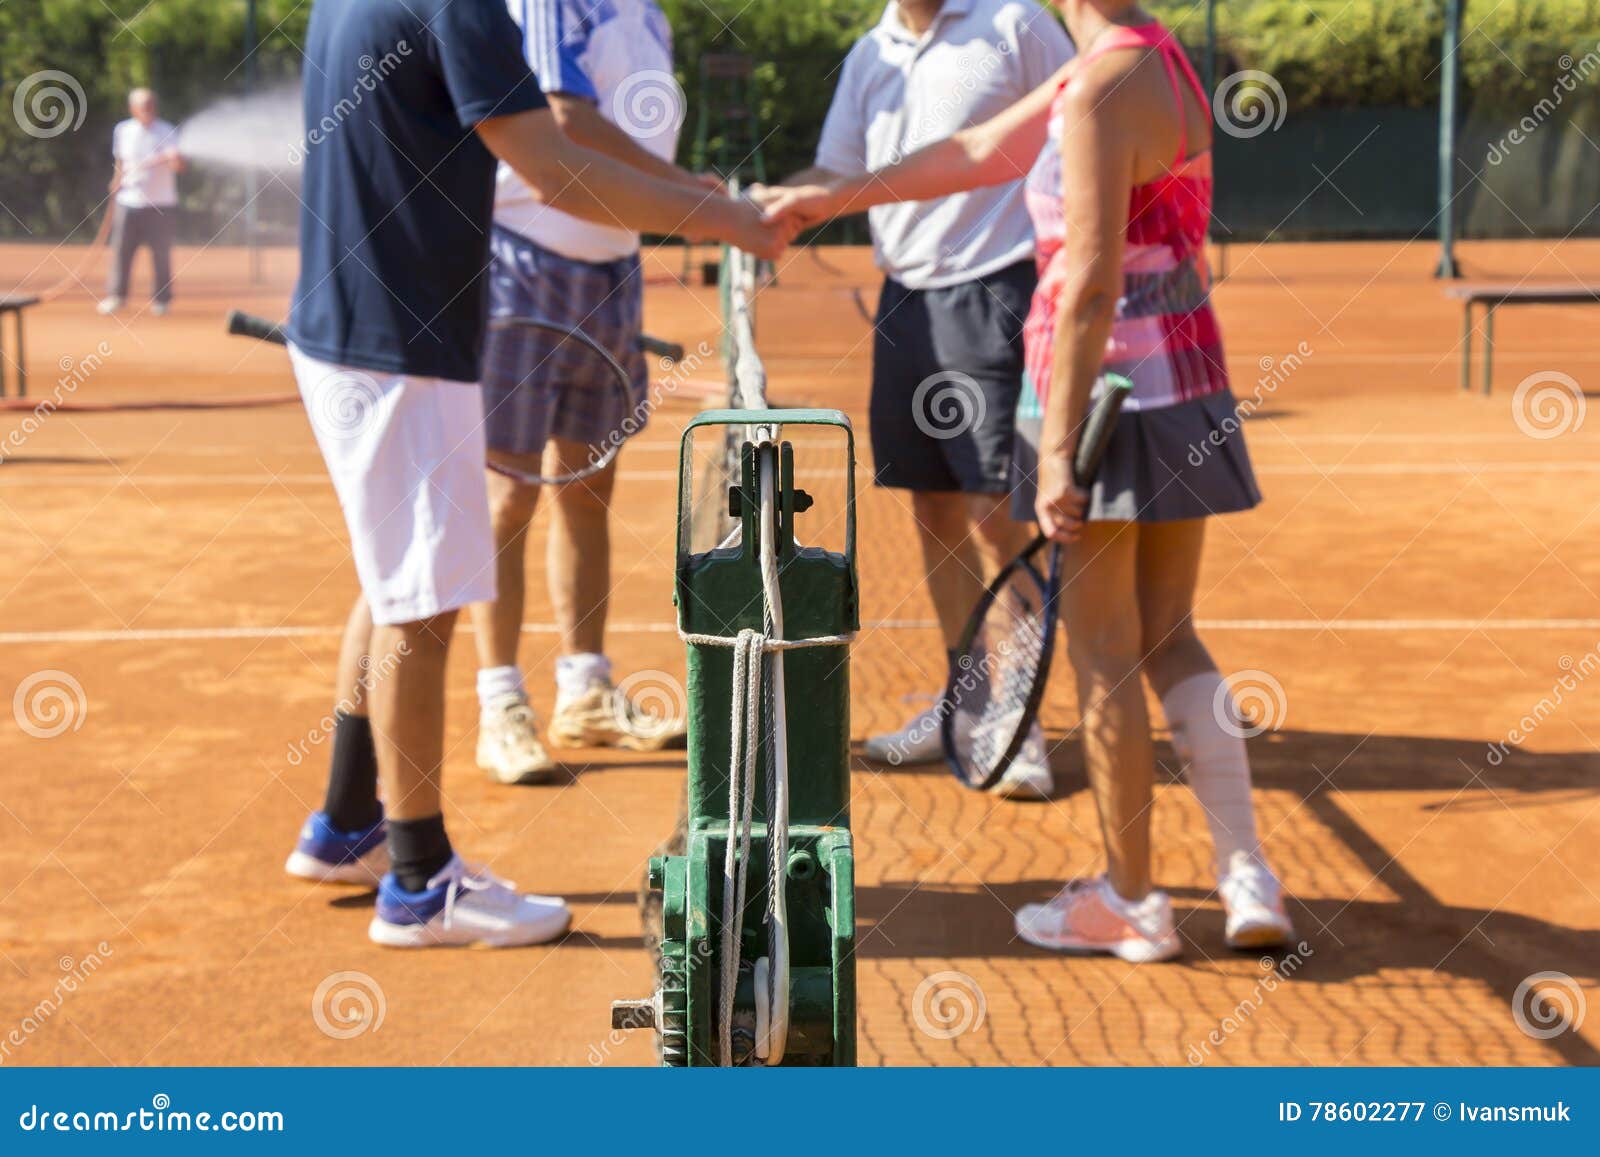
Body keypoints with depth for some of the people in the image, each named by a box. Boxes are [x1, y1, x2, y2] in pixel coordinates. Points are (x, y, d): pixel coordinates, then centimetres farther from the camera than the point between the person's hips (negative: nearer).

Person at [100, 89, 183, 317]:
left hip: (161, 204, -3)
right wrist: (115, 191, 17)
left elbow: (178, 165, -20)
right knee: (120, 249, 1)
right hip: (128, 202, 3)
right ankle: (116, 296, 12)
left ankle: (161, 299, 11)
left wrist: (175, 159, -41)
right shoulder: (123, 131, 5)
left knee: (161, 253, 0)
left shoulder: (167, 132, -6)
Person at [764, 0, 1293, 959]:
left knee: (1104, 659, 3)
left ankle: (1131, 903, 13)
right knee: (1168, 638, 13)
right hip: (1186, 382, 9)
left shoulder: (1105, 92, -17)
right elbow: (978, 154, 18)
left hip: (1108, 389, -9)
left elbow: (1091, 285, -22)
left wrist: (1058, 444, -20)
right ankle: (1250, 879, 10)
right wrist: (832, 199, 22)